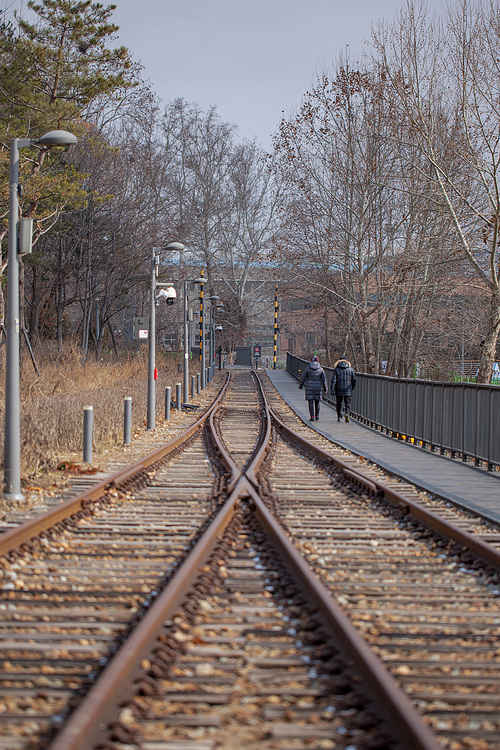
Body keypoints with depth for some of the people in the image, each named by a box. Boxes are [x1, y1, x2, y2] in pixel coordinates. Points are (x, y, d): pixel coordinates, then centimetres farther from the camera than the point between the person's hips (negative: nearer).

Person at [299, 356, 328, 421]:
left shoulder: (307, 368, -3)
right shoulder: (321, 369, 0)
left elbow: (303, 378, 2)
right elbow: (324, 379, 2)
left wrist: (300, 386, 16)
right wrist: (325, 389, 9)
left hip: (309, 387, -1)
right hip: (318, 387, 1)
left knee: (311, 402, 0)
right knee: (317, 402, 13)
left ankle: (312, 416, -9)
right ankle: (317, 416, 20)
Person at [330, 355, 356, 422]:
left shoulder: (336, 369, -2)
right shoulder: (350, 369, 3)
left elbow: (333, 380, -9)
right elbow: (354, 380, 6)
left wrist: (332, 390, -10)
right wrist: (352, 388, 21)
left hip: (339, 390, 0)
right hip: (348, 390, 1)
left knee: (339, 404, 12)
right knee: (347, 403, 4)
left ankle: (339, 417, 13)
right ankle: (347, 413, -21)